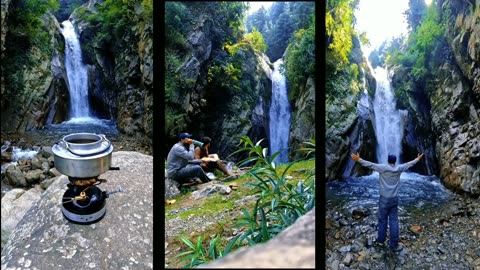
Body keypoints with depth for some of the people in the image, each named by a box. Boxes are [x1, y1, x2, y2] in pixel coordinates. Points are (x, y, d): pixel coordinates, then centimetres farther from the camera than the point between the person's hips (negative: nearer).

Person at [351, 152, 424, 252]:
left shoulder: (383, 167, -10)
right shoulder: (399, 168, 2)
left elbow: (370, 164, -13)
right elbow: (409, 164, 16)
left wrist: (358, 159, -9)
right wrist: (418, 159, 32)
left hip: (384, 198, -3)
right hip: (394, 198, 3)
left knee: (382, 220, 10)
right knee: (393, 221, 4)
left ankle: (381, 240, 22)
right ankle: (394, 244, 6)